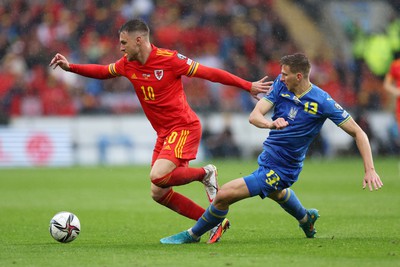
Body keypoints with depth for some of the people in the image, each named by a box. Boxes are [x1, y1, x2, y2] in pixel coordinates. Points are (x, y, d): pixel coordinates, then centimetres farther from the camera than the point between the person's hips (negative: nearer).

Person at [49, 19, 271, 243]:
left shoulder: (169, 59, -16)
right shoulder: (127, 65, 4)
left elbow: (209, 73, -12)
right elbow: (103, 72, 23)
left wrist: (248, 86, -11)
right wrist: (70, 67, 12)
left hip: (184, 127, -8)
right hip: (164, 133, 8)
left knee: (158, 176, -28)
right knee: (159, 194, 3)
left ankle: (206, 174, -1)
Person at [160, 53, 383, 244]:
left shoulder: (322, 102, -21)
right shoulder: (280, 86, -7)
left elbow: (358, 133, -16)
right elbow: (254, 116, -15)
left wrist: (370, 170, -24)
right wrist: (270, 123, -39)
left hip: (280, 170, -7)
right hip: (267, 156, 7)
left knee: (224, 194, -15)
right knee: (275, 192, 40)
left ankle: (193, 235, 8)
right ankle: (306, 218, 69)